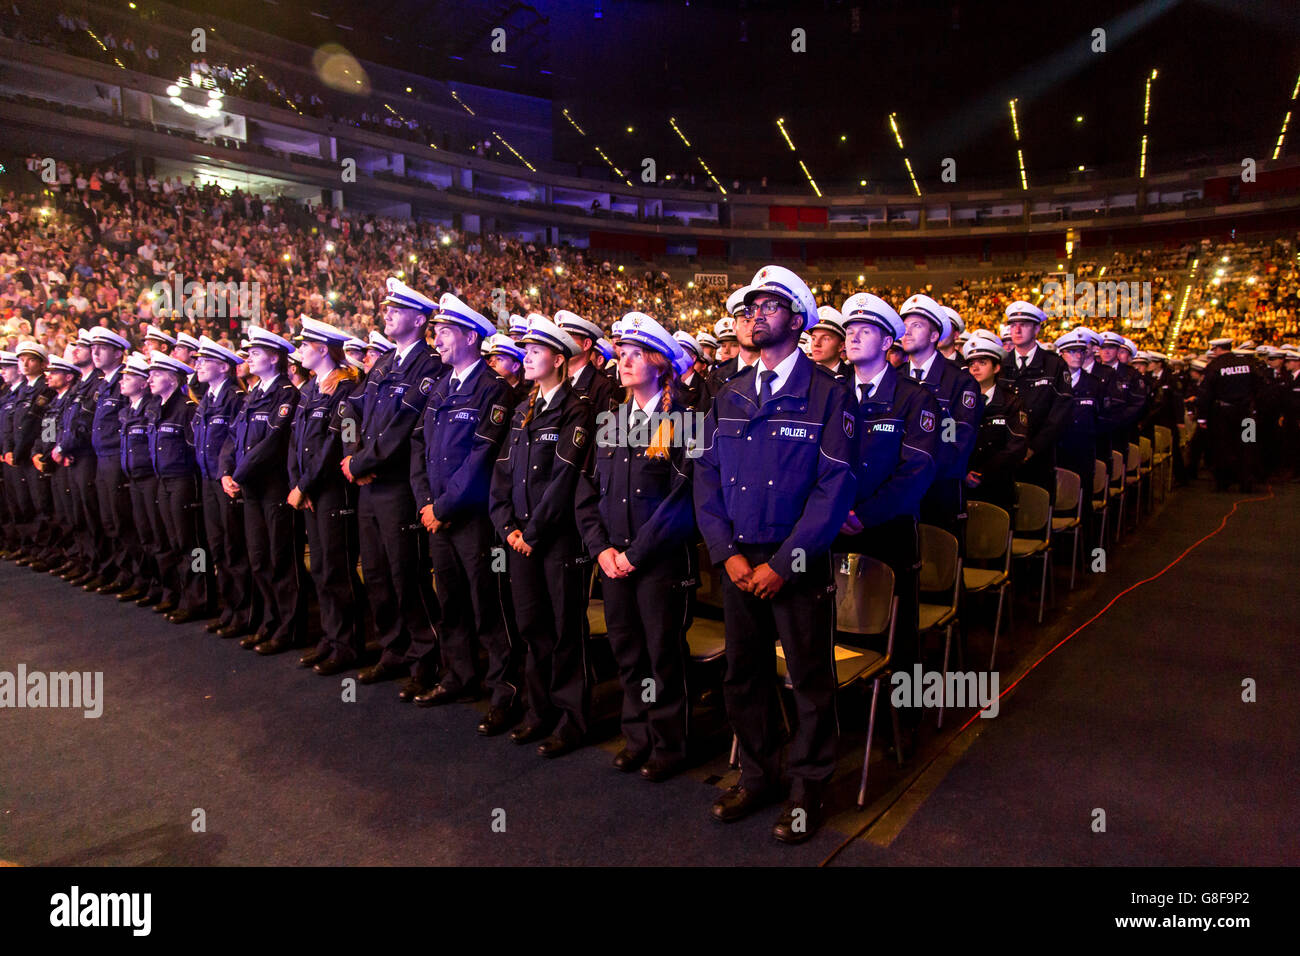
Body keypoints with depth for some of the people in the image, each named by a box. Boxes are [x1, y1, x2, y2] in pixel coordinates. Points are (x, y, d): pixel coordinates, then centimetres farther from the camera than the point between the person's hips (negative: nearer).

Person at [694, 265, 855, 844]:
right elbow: (706, 476, 7)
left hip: (799, 563, -4)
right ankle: (757, 776, 33)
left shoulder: (827, 394, -5)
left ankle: (808, 787, 27)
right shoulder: (729, 397, 9)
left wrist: (783, 562, -15)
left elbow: (835, 487, -11)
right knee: (744, 675, 14)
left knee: (810, 678, 7)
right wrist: (727, 552, -6)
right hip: (737, 561, 5)